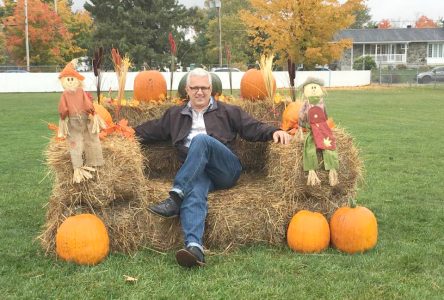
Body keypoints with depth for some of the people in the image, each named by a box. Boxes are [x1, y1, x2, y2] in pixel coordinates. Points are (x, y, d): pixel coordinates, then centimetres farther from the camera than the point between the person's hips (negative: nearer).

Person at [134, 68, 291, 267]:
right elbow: (149, 131, 30)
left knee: (201, 139, -31)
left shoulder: (228, 112, 23)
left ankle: (175, 198, -37)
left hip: (226, 170, -1)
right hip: (195, 172, 1)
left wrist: (274, 131, -6)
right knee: (194, 191, -36)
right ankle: (194, 247, -60)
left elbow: (253, 128, 13)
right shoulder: (174, 115, 29)